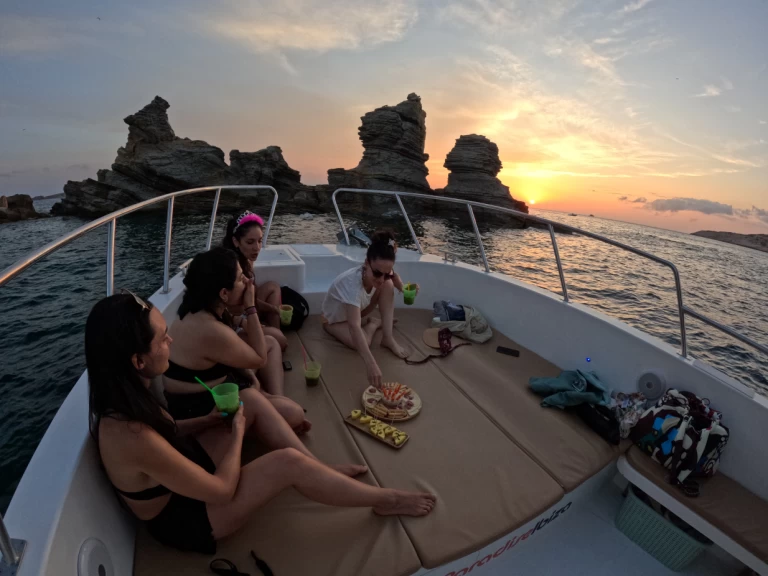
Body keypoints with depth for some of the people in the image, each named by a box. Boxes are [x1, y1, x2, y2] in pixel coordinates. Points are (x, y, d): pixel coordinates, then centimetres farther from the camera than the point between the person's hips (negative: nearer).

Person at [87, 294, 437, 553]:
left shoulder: (124, 398, -11)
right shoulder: (132, 436, -38)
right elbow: (221, 490, -28)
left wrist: (214, 419, -5)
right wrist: (238, 433, -14)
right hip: (182, 517, -9)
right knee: (289, 462, -25)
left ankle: (323, 470, 7)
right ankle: (384, 500, -2)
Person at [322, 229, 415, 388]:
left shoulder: (383, 276, -24)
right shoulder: (352, 282, -44)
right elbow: (354, 327, -52)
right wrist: (371, 364, -61)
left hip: (358, 313, 5)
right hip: (335, 319, -4)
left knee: (388, 285, -21)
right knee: (362, 342, -32)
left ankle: (388, 338, -14)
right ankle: (374, 323, 2)